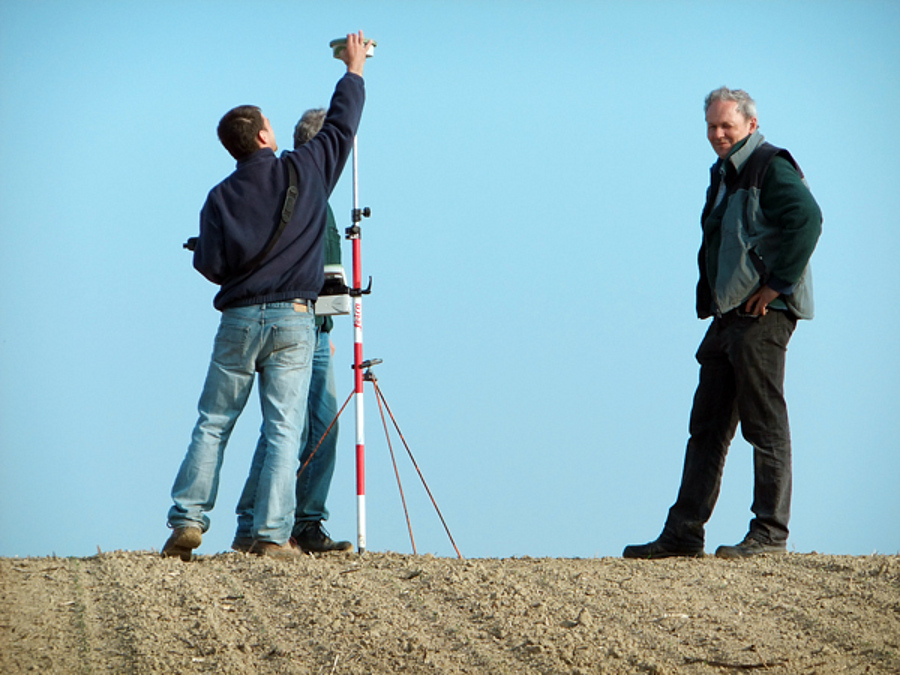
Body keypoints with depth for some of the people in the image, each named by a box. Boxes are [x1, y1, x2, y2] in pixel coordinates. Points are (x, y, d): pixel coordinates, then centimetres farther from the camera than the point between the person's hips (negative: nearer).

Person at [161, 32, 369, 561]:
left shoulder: (222, 197, 3)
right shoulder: (305, 171, 2)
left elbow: (211, 264, -4)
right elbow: (342, 125, 15)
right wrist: (355, 70, 29)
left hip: (239, 319, 1)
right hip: (294, 319, -1)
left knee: (213, 424, 8)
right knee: (284, 431, -3)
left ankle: (188, 520, 0)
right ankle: (273, 535, -10)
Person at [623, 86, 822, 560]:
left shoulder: (770, 168, -9)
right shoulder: (723, 175, 20)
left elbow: (806, 218, -24)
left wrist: (776, 285, -21)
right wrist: (709, 300, 19)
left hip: (762, 314, -10)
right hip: (728, 315, 10)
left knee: (765, 423, -7)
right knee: (707, 426, 8)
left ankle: (770, 532, -4)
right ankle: (683, 532, 9)